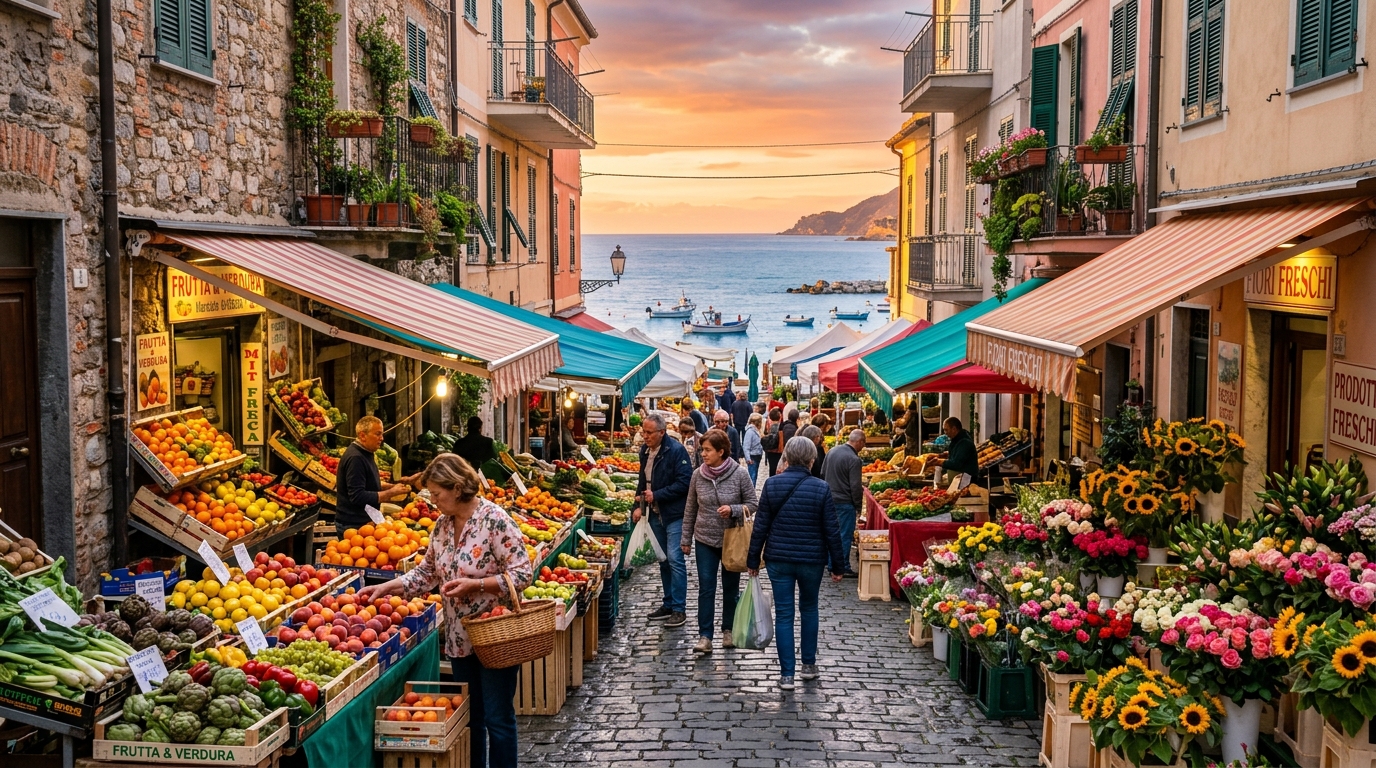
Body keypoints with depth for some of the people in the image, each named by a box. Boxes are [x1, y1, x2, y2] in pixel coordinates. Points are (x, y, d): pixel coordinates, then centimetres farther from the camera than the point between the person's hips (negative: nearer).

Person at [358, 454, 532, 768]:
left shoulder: (494, 519, -17)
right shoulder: (442, 525, 5)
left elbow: (523, 574, -18)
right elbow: (427, 573, 13)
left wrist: (475, 584, -25)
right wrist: (386, 587, 3)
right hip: (460, 638, 7)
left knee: (497, 717, 2)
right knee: (469, 715, 16)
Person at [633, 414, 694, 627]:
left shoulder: (676, 450, -16)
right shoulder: (645, 451, 8)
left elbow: (684, 482, -20)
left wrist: (656, 495, -19)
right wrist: (639, 504, 6)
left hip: (675, 513, -8)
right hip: (655, 513, 8)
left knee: (675, 559, -9)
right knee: (663, 560, 13)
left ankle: (679, 609, -4)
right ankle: (669, 603, 23)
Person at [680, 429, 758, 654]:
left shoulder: (740, 474, -13)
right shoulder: (698, 475, -5)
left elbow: (752, 505, -4)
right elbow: (690, 509, 5)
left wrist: (733, 510, -24)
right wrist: (686, 539, 8)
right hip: (705, 540, 1)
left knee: (730, 587, 13)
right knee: (706, 588, -1)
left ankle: (728, 630, 29)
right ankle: (705, 636, 2)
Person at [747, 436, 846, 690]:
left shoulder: (772, 484, -7)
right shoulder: (821, 488, -8)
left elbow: (760, 526, -4)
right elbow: (831, 531, -5)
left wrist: (753, 560, 6)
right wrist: (836, 566, 5)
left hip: (779, 560, 0)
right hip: (812, 560, 0)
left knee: (783, 614, 5)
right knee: (809, 609, 20)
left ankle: (786, 674, 6)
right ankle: (809, 664, 28)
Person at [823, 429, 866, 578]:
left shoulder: (832, 451, 5)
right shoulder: (854, 460, -19)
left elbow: (823, 474, 14)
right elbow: (855, 486, -18)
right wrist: (859, 505, -6)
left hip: (829, 499, 8)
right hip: (845, 502, -8)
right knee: (845, 535, 1)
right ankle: (843, 568, 6)